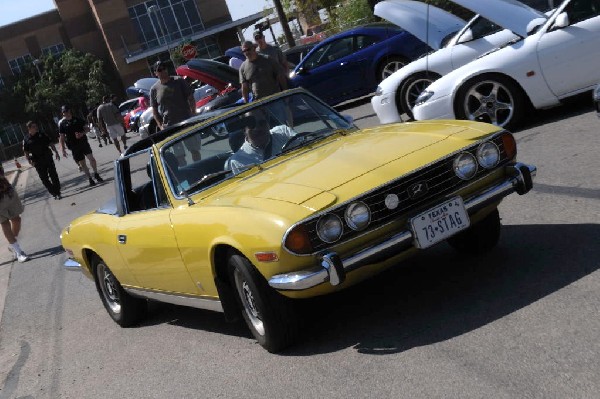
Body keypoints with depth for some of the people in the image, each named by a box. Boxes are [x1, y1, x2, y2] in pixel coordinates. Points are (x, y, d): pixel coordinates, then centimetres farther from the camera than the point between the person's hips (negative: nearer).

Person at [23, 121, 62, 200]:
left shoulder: (42, 135, 5)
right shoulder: (26, 140, 0)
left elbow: (50, 143, 9)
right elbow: (26, 152, 1)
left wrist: (56, 152, 0)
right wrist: (30, 161, -10)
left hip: (48, 158, 1)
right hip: (38, 162, -1)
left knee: (53, 175, 0)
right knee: (44, 179, 3)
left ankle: (57, 193, 7)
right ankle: (54, 193, 13)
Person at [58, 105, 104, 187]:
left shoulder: (77, 119, 4)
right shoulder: (62, 123, 0)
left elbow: (86, 128, 10)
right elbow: (62, 137, 1)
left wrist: (82, 133, -12)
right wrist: (63, 150, -5)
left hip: (84, 142, 1)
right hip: (74, 146, -1)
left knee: (91, 158, -11)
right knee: (82, 163, 2)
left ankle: (96, 175, 7)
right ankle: (90, 179, 13)